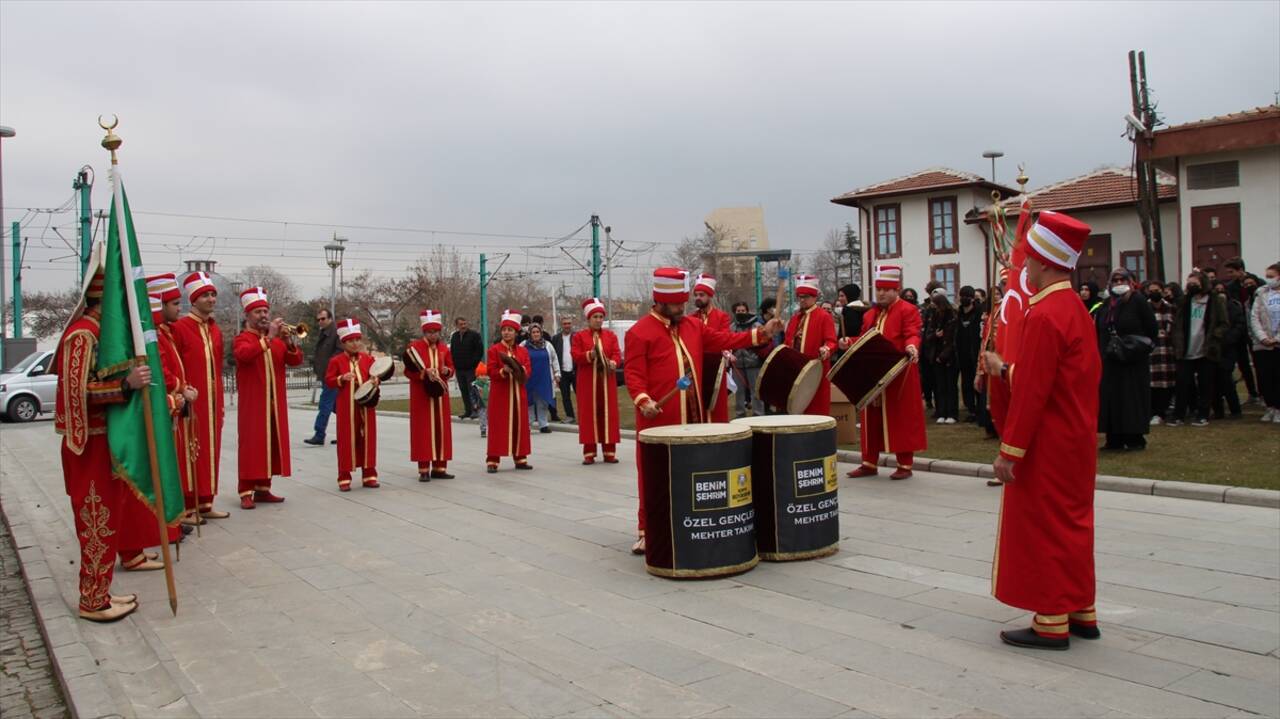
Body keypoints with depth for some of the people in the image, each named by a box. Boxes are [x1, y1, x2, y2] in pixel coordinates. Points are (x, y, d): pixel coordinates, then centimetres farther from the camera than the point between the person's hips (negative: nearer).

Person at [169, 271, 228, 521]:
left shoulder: (216, 330, 13)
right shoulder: (179, 327, -9)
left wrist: (221, 402, 14)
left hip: (212, 402, 7)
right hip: (191, 402, -7)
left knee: (210, 452, 10)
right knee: (190, 453, -3)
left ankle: (205, 503, 19)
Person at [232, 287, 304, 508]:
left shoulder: (277, 340, 16)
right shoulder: (242, 339, -2)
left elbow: (296, 361, 5)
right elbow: (244, 354, -25)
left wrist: (289, 342, -11)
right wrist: (268, 337, -27)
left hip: (275, 404, 6)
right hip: (252, 404, -6)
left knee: (271, 444, 8)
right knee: (251, 445, -6)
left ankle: (263, 489, 16)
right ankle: (246, 492, -4)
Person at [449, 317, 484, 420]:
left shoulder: (474, 335, -5)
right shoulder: (454, 336, 13)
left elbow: (480, 350, -8)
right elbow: (452, 351, 22)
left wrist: (474, 363, -12)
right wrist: (455, 363, 9)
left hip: (471, 369, -6)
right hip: (459, 369, 6)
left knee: (472, 390, -7)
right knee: (463, 391, 8)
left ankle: (475, 410, -2)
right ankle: (467, 411, 15)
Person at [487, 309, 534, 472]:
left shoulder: (523, 351, 10)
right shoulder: (494, 350, -2)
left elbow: (528, 369, 4)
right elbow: (491, 371, -7)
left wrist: (521, 371, -17)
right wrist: (503, 371, -23)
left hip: (519, 393, 4)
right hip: (500, 393, -4)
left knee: (520, 424, 8)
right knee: (498, 426, -4)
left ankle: (520, 458, 17)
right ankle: (492, 460, 1)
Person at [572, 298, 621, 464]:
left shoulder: (611, 335, 9)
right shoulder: (579, 336, 3)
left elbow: (617, 353, 0)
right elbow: (576, 357, -6)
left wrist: (613, 362, -21)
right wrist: (589, 355, -24)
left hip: (607, 380, 2)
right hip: (588, 382, -2)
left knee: (608, 414, 3)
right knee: (589, 414, 0)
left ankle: (609, 452, 9)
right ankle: (589, 453, 5)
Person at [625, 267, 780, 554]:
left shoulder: (693, 326, 12)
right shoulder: (639, 332, -7)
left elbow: (725, 340, 13)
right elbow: (633, 373, -12)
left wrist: (762, 332, 3)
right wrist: (643, 400, -27)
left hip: (693, 416, 6)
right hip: (659, 419, -6)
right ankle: (647, 531, 9)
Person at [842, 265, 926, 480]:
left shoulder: (908, 310, -4)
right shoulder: (870, 314, 17)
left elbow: (912, 335, -17)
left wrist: (911, 347, -38)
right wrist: (849, 342, 0)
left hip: (899, 375, -6)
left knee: (901, 418, -1)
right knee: (872, 419, 10)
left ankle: (905, 465, 7)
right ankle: (869, 463, 17)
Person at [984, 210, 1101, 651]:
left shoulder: (1043, 315, -20)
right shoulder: (1077, 309, 10)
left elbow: (1031, 392, -22)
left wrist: (1009, 451, -18)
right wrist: (1006, 370, 15)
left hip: (1046, 448, -9)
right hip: (1076, 441, 10)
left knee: (1042, 528, 0)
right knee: (1072, 524, 17)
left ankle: (1052, 624, 9)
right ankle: (1081, 612, 27)